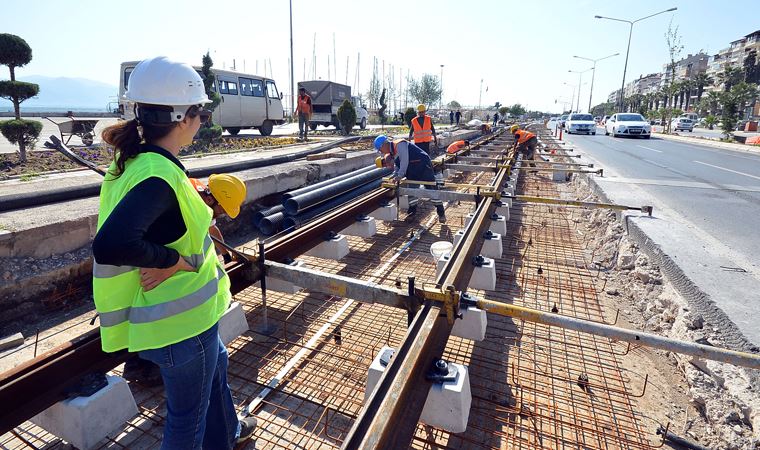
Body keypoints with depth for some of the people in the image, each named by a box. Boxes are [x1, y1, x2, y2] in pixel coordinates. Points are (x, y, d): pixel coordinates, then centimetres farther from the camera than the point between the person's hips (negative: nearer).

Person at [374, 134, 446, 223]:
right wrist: (395, 175, -5)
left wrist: (400, 175, -21)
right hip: (413, 171, 10)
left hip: (423, 165, -10)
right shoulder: (392, 152, 13)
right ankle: (412, 213, 19)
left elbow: (404, 160, -24)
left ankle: (441, 213, 1)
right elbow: (397, 166, 14)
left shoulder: (399, 145, -17)